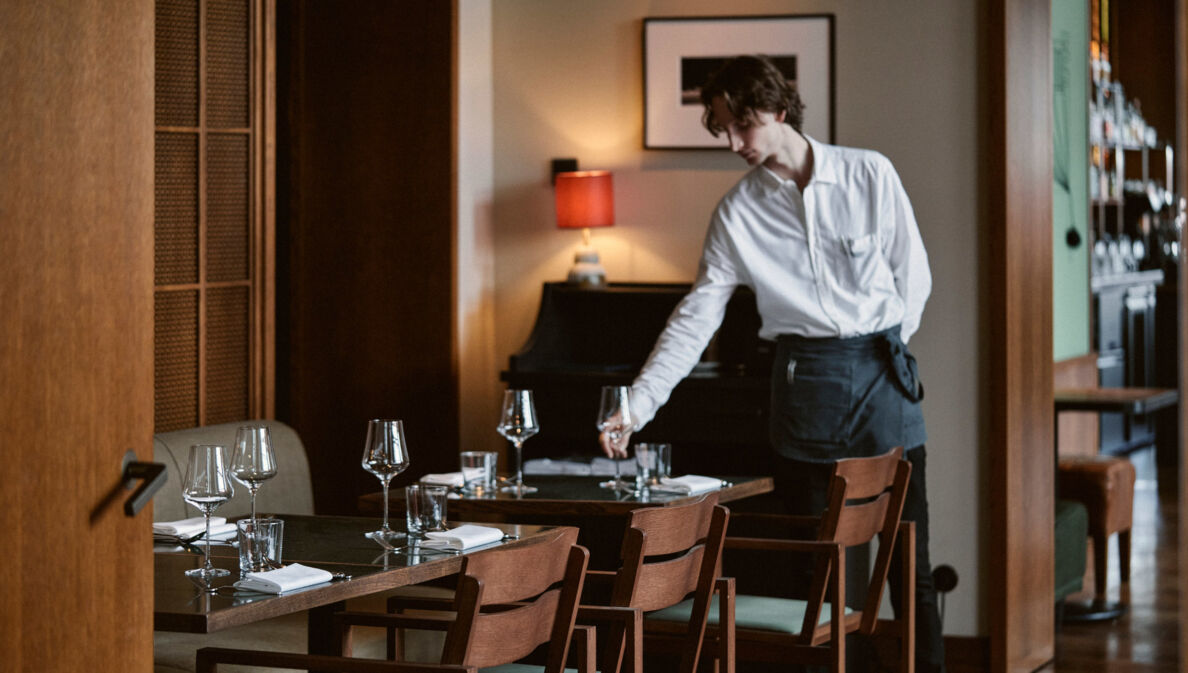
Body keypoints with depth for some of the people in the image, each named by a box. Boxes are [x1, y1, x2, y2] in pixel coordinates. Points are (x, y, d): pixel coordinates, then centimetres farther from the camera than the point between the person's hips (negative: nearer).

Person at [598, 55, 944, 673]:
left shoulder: (869, 175, -3)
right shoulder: (736, 213, 2)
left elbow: (913, 274, 5)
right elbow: (694, 319, 0)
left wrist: (884, 354, 3)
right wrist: (636, 407, -7)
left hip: (884, 374, -1)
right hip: (803, 383, 1)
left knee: (908, 556, 1)